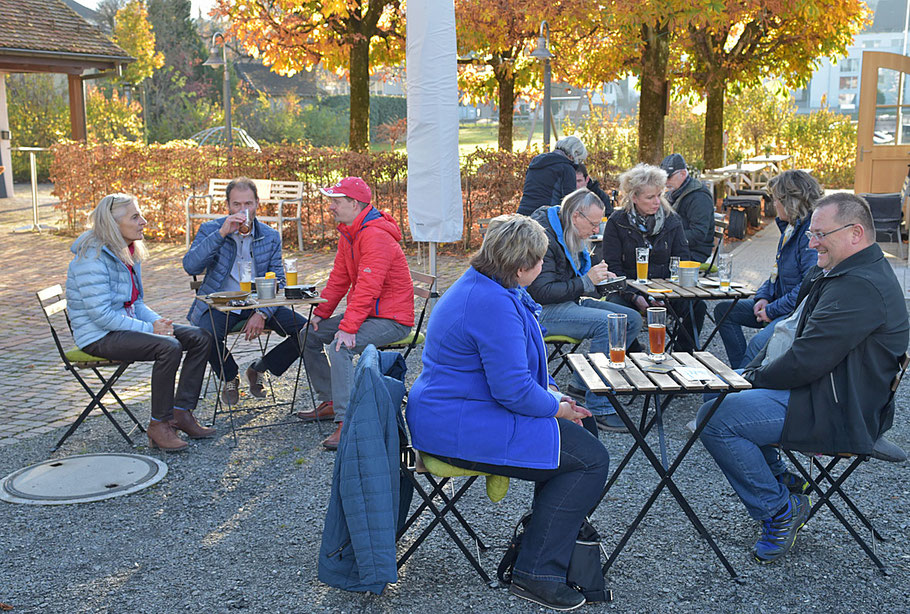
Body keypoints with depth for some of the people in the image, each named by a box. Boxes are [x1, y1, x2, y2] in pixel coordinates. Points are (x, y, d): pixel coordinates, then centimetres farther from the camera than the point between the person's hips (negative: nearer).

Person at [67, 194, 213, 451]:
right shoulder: (92, 258, -19)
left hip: (127, 326, 9)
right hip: (99, 337, -9)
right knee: (169, 347, -31)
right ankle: (158, 425, -19)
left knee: (200, 338, -3)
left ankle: (181, 413, 1)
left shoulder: (128, 253, 9)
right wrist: (149, 329, -22)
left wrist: (158, 321, -3)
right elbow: (101, 314, -24)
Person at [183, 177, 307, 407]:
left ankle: (259, 369, 9)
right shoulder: (210, 230, -1)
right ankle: (230, 377, 0)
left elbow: (277, 282, 3)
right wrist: (221, 233, -25)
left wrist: (262, 313, -15)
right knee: (207, 335, -35)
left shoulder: (271, 237, 5)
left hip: (259, 303, 3)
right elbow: (191, 267, -17)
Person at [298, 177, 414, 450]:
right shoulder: (348, 233, 10)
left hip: (391, 320, -11)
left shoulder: (375, 236, -23)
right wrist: (321, 313, 4)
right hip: (365, 312, 11)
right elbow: (339, 279, 14)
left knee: (339, 348, -31)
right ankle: (330, 402, 22)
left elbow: (367, 288, -29)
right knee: (310, 336, 13)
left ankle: (347, 423, -29)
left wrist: (348, 327, -33)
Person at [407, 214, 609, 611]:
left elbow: (509, 365, 22)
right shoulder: (494, 305, -24)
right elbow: (514, 390, -25)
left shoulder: (478, 285, 10)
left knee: (575, 435, 20)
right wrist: (556, 408, -7)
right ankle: (536, 574, -5)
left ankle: (561, 530, 29)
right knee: (590, 459, -9)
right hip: (462, 432, -11)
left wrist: (552, 394, 11)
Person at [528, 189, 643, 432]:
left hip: (570, 302, 10)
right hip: (543, 311, -10)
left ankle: (582, 384, 4)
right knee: (609, 323, -28)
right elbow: (542, 292, -24)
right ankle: (599, 410, -27)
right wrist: (587, 282, -21)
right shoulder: (543, 237, -19)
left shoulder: (574, 236, 11)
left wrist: (598, 276, 5)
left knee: (632, 319, 1)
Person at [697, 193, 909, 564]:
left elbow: (805, 362, -27)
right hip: (821, 392, 12)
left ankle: (781, 509, -5)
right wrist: (755, 369, 4)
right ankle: (780, 481, 23)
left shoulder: (860, 288, -24)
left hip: (837, 415, -12)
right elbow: (792, 330, 17)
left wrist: (757, 377, -10)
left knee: (715, 419, -21)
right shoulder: (837, 273, 13)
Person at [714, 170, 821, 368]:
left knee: (759, 343, -35)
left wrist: (772, 310, -19)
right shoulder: (790, 227, 12)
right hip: (780, 304, 12)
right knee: (724, 310, 15)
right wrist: (763, 297, 5)